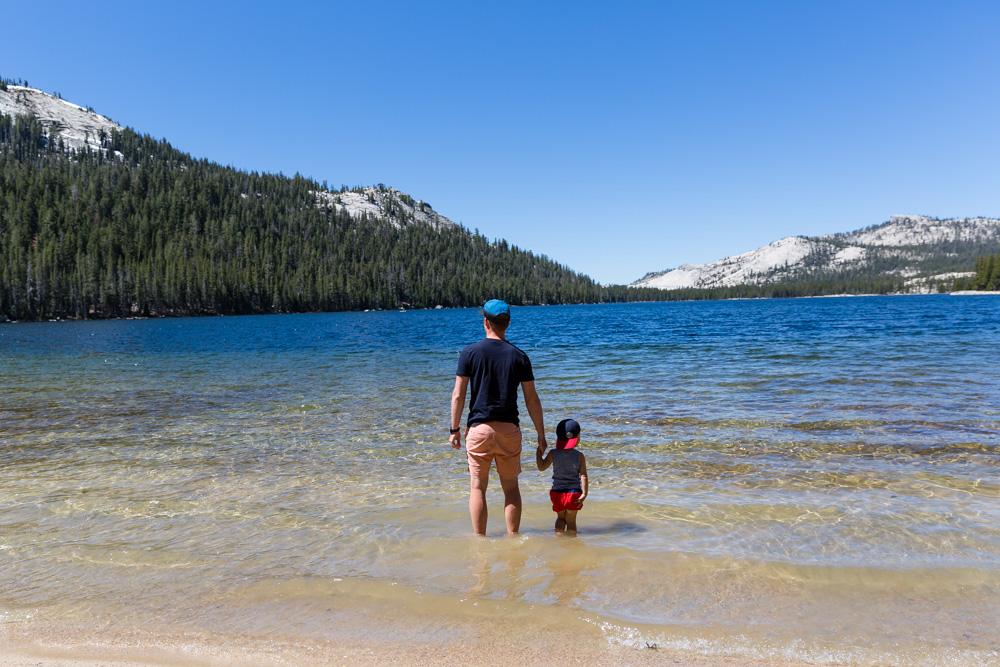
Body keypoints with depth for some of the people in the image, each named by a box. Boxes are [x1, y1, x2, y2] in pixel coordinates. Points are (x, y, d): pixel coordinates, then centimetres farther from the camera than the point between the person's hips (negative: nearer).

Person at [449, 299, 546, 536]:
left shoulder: (470, 353, -4)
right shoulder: (519, 357, 0)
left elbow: (458, 395, -5)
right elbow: (532, 400, 1)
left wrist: (454, 429, 4)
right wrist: (541, 434, 8)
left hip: (479, 427, -1)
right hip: (509, 428, 2)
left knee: (477, 487, 7)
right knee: (511, 487, 12)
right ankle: (513, 538, 16)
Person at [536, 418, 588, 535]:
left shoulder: (553, 453, -5)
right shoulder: (579, 456, -7)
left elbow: (541, 467, -1)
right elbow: (583, 476, -10)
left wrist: (538, 453, 10)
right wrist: (584, 494, -7)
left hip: (557, 492, 1)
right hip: (574, 493, -1)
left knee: (560, 518, 20)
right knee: (571, 520, 10)